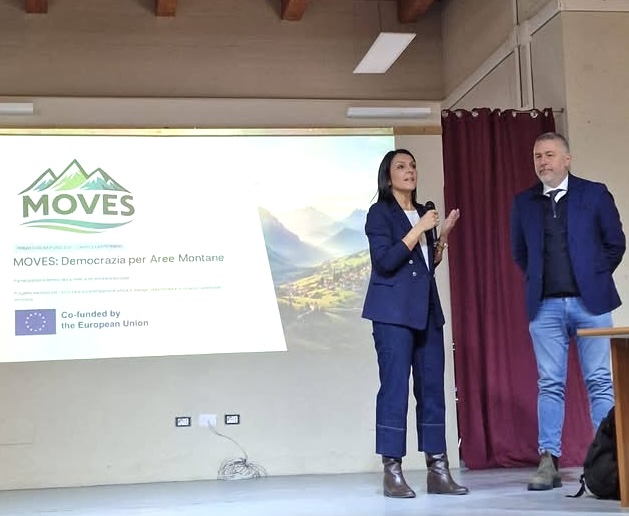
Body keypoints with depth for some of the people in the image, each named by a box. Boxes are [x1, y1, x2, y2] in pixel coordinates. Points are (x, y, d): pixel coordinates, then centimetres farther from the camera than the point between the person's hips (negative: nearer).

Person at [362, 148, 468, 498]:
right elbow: (385, 261, -15)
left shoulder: (421, 212, 18)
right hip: (394, 312, -7)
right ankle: (392, 473, -4)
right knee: (395, 389, -8)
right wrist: (420, 229, -13)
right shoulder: (380, 213, -2)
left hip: (427, 310, 7)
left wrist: (443, 235, 7)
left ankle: (438, 471, 7)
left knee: (432, 389, 4)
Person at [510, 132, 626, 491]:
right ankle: (549, 462, 2)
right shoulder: (524, 202, 10)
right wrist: (540, 280, 9)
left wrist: (593, 277, 4)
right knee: (550, 384, 1)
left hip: (590, 302, -1)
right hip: (545, 306, 2)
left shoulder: (594, 194, 4)